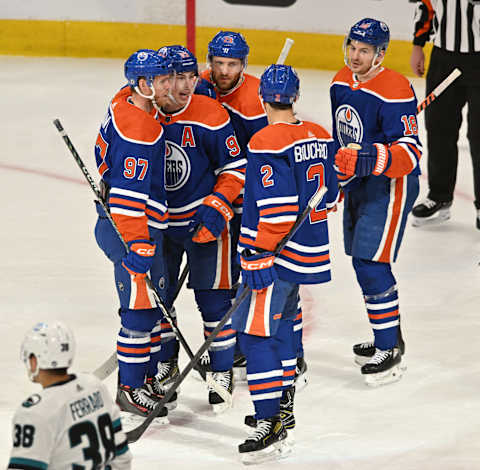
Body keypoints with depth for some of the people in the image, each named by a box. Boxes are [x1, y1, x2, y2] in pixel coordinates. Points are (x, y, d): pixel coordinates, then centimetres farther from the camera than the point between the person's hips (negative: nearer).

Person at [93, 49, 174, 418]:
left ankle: (147, 376, 25)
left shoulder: (128, 103, 6)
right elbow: (128, 195, -27)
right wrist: (138, 245, -26)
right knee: (142, 307, -4)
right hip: (130, 230, -10)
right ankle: (130, 388, 6)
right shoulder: (139, 131, -24)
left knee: (153, 304, 16)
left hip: (145, 226, 10)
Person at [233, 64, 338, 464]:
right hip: (310, 252, 9)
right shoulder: (319, 136, 7)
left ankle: (272, 428, -12)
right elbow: (329, 196, 16)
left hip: (277, 255, -9)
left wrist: (260, 257, -20)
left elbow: (276, 210, -23)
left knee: (255, 333, -7)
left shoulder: (266, 143, -17)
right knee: (280, 322, 25)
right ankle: (282, 407, 33)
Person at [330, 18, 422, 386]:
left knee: (370, 263, -14)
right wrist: (336, 179, 23)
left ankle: (390, 352, -6)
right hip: (357, 183, 9)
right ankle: (389, 337, 32)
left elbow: (409, 152, -26)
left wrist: (368, 159, -40)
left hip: (391, 186, -9)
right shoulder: (341, 82, 5)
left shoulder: (395, 91, -22)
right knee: (362, 262, 16)